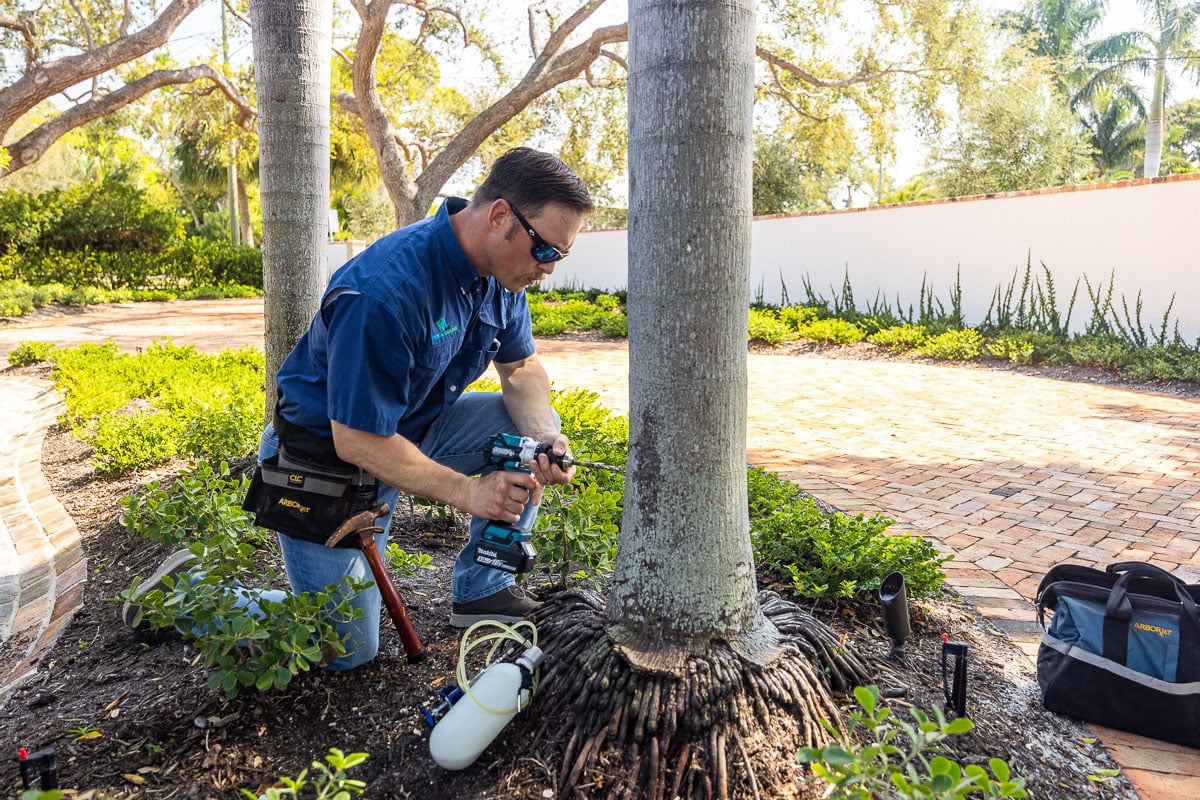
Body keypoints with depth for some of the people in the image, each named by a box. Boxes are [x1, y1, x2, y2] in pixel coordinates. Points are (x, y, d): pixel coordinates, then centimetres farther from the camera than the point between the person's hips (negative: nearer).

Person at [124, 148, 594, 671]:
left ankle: (482, 590, 6)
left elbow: (521, 367, 3)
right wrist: (466, 493, -27)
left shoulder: (499, 272, -8)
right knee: (346, 652, -1)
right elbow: (358, 441, -30)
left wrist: (544, 440, -17)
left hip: (412, 427, 8)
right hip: (326, 457, -7)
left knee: (532, 424, -6)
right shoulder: (385, 293, -34)